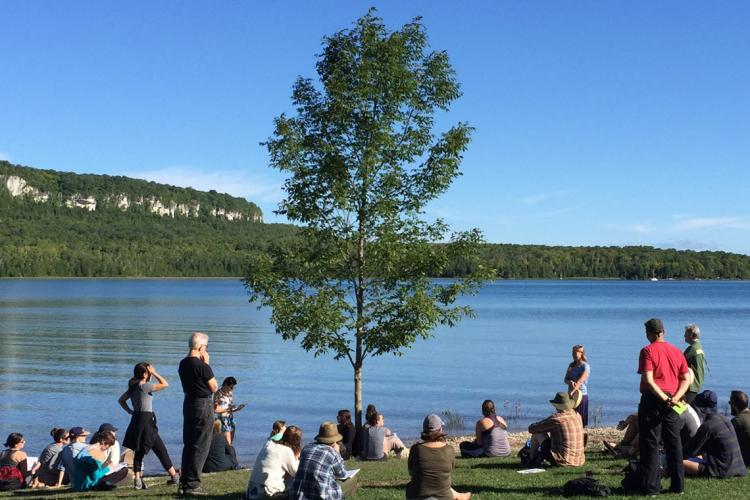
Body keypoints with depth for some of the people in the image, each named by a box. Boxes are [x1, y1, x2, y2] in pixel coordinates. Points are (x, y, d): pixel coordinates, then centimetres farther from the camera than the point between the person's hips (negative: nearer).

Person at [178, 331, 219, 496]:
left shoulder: (183, 364, 6)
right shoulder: (202, 366, -19)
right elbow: (214, 388, -9)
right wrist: (207, 364, -7)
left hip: (188, 403, 8)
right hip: (203, 405, -8)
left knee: (188, 444, 15)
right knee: (200, 447, -2)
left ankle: (184, 483, 20)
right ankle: (192, 485, -2)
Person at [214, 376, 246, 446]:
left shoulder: (230, 393, 11)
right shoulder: (218, 393, -9)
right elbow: (215, 409, -13)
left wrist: (238, 408, -2)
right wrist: (227, 408, -17)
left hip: (231, 419, 7)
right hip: (223, 420, -7)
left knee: (231, 443, 6)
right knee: (227, 444, -9)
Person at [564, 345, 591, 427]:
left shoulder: (585, 367, -9)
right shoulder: (571, 365, 11)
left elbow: (579, 382, -21)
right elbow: (565, 379, 6)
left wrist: (571, 394, -33)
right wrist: (570, 382, -18)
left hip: (581, 395, -6)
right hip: (571, 396, 6)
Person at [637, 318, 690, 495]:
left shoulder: (648, 351, -9)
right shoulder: (677, 351, 10)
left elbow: (648, 380, -18)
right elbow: (686, 379, 6)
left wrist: (664, 398, -14)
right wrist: (675, 397, -6)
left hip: (653, 400, -5)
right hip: (672, 402, 5)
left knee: (650, 444, 1)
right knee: (674, 443, 12)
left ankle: (652, 486, 0)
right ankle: (678, 485, 16)